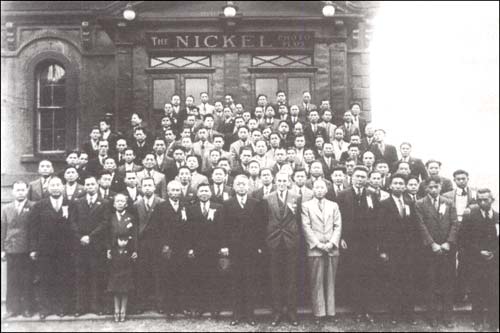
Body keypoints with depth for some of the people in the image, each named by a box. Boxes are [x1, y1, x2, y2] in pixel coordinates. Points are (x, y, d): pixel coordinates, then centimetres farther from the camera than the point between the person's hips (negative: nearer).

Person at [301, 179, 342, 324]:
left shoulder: (334, 206, 15)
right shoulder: (306, 206, 7)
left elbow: (338, 226, 7)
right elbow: (306, 227, -1)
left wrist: (332, 243, -7)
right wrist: (318, 244, -10)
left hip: (332, 249, 2)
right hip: (315, 249, -2)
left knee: (330, 282, 4)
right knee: (317, 283, -1)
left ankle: (331, 311, 8)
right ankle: (319, 313, 2)